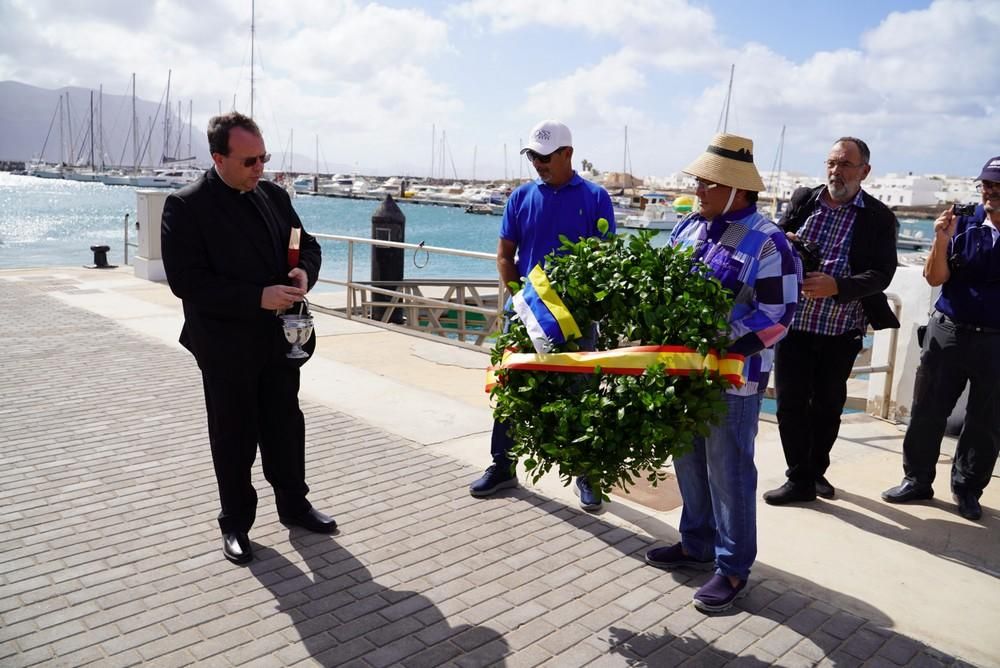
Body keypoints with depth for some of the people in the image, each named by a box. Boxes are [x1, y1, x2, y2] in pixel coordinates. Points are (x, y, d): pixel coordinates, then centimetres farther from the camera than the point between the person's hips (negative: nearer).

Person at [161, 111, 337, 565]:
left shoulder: (273, 195, 4)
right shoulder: (186, 206, -13)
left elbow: (306, 244, 13)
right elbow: (186, 280, -18)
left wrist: (304, 272, -11)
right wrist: (258, 297, -24)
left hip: (280, 335, 5)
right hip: (226, 344, -5)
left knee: (285, 425, 16)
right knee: (234, 436, 8)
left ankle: (294, 504, 33)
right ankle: (236, 523, 26)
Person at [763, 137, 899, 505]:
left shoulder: (878, 217, -3)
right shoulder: (803, 199, 4)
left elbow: (881, 274, -11)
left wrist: (836, 287, -29)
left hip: (842, 330, -1)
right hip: (794, 323, 1)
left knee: (828, 404, 13)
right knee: (790, 402, 0)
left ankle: (817, 470, 33)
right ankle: (799, 479, 14)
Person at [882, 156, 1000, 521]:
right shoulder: (963, 224, -1)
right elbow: (935, 278, -3)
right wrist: (942, 241, -18)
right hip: (947, 333, 1)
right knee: (926, 412, 6)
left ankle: (967, 489, 25)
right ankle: (917, 480, 21)